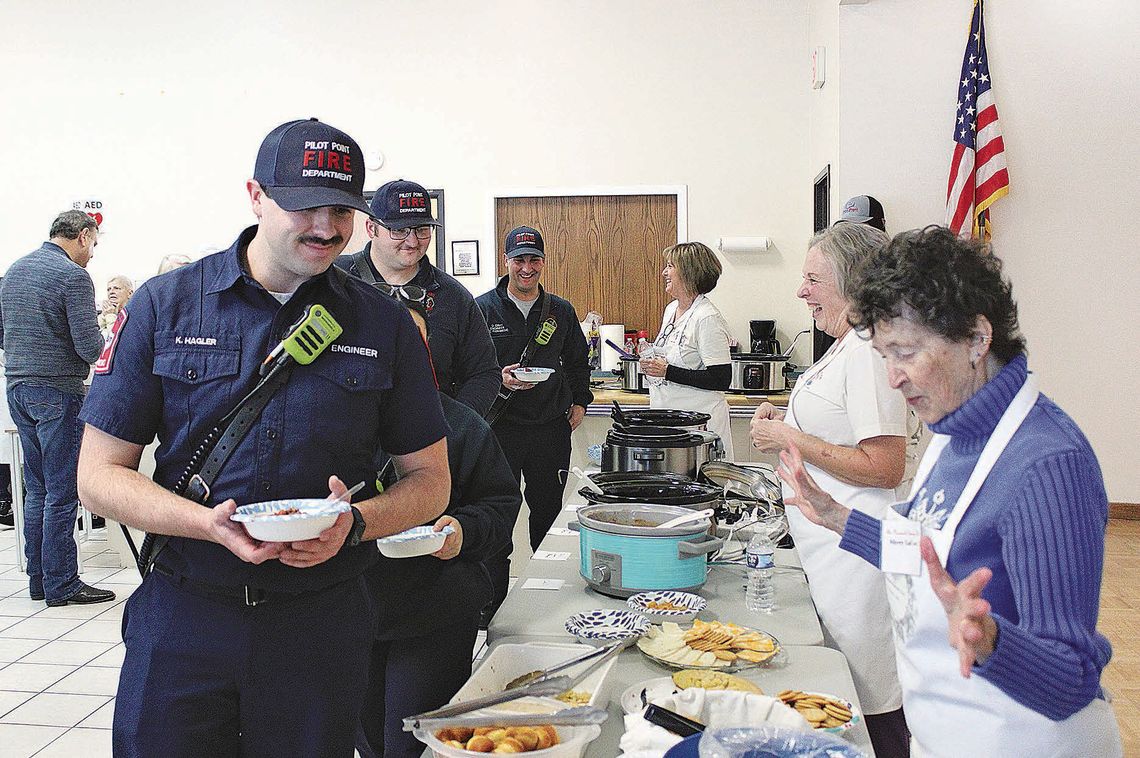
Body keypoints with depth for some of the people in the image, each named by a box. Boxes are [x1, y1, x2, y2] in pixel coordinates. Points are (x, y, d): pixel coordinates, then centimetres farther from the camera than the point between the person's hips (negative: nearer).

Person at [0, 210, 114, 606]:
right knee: (62, 491, -2)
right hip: (57, 391, -8)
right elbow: (89, 346, -17)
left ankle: (39, 579, 20)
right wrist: (104, 341, 4)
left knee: (36, 488, 14)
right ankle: (61, 584, 3)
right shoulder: (74, 276, -13)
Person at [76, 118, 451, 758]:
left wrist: (355, 524, -16)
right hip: (183, 615, 0)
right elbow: (100, 474, -2)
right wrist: (211, 524, -20)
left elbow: (429, 479, 5)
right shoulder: (165, 305, -2)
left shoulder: (386, 324, 0)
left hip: (324, 622, 1)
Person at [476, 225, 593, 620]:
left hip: (551, 428, 3)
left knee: (549, 512, 9)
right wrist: (500, 381, -17)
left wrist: (579, 402, 14)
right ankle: (492, 612, 13)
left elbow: (578, 361, 22)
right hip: (499, 427, -3)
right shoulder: (482, 308, -2)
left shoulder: (561, 311, 9)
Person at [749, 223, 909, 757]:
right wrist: (787, 423, 8)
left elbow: (884, 468, -25)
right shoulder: (846, 347, 12)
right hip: (832, 546, 11)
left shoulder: (867, 352, -20)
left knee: (868, 700, 2)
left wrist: (791, 440, -19)